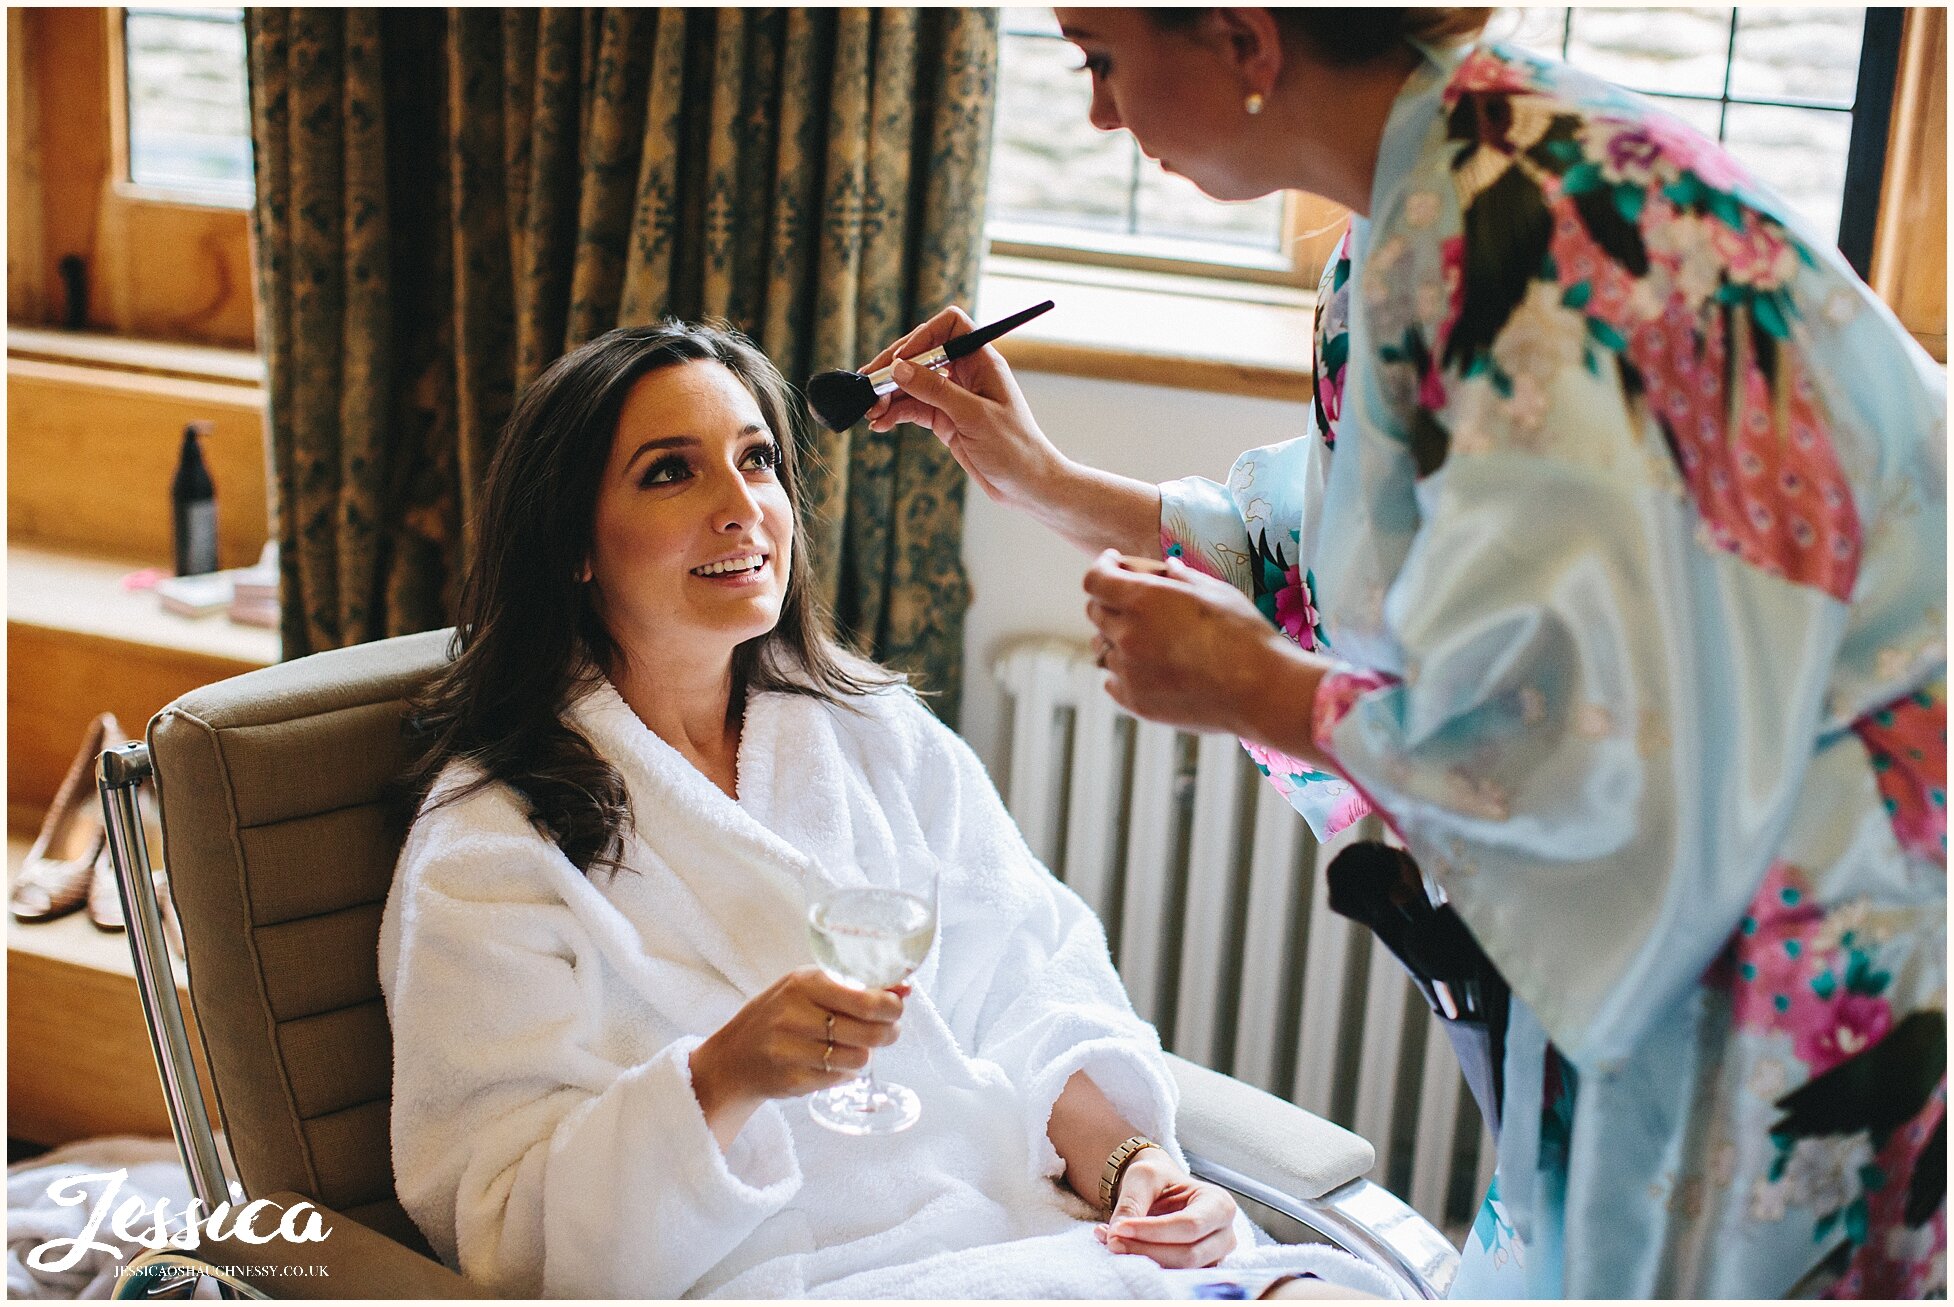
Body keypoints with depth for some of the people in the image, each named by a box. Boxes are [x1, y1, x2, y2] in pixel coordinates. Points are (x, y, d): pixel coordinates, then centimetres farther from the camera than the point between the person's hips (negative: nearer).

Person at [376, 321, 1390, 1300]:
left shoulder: (882, 736, 14)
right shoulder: (488, 848, -3)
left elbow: (1029, 975, 11)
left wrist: (1121, 1153, -8)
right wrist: (725, 1079, -25)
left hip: (1037, 1225, 6)